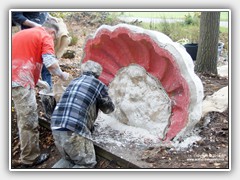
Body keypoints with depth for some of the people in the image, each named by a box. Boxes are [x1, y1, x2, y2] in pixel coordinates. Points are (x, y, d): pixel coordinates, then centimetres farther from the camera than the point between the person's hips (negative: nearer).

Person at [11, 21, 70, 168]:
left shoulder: (21, 34, 27)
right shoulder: (46, 36, 0)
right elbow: (50, 62, -14)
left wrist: (37, 81, 33)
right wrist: (62, 75, 6)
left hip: (15, 79, 9)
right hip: (21, 82, -9)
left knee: (24, 119, 20)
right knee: (29, 121, 0)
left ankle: (27, 154, 33)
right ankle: (29, 159, 11)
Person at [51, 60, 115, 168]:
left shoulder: (73, 82, 20)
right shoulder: (99, 85, 5)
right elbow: (109, 109, 21)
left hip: (56, 128, 6)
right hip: (74, 131, -6)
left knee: (68, 159, 26)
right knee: (87, 163, 14)